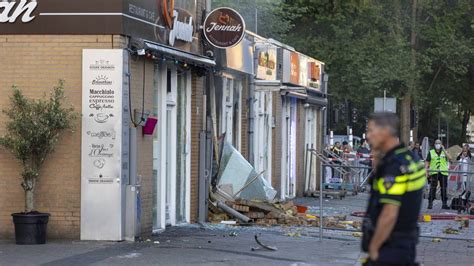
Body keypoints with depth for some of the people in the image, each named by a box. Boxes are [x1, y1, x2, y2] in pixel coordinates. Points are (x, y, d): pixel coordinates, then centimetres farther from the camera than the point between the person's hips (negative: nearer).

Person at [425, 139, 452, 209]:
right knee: (432, 188, -4)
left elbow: (450, 158, -4)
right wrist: (427, 171, -3)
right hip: (434, 173, -1)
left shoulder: (444, 152, 13)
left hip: (443, 173, 1)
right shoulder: (431, 152, 10)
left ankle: (444, 203, 8)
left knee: (444, 189, 2)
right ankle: (430, 203, 0)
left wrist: (444, 150, -7)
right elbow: (427, 162, 8)